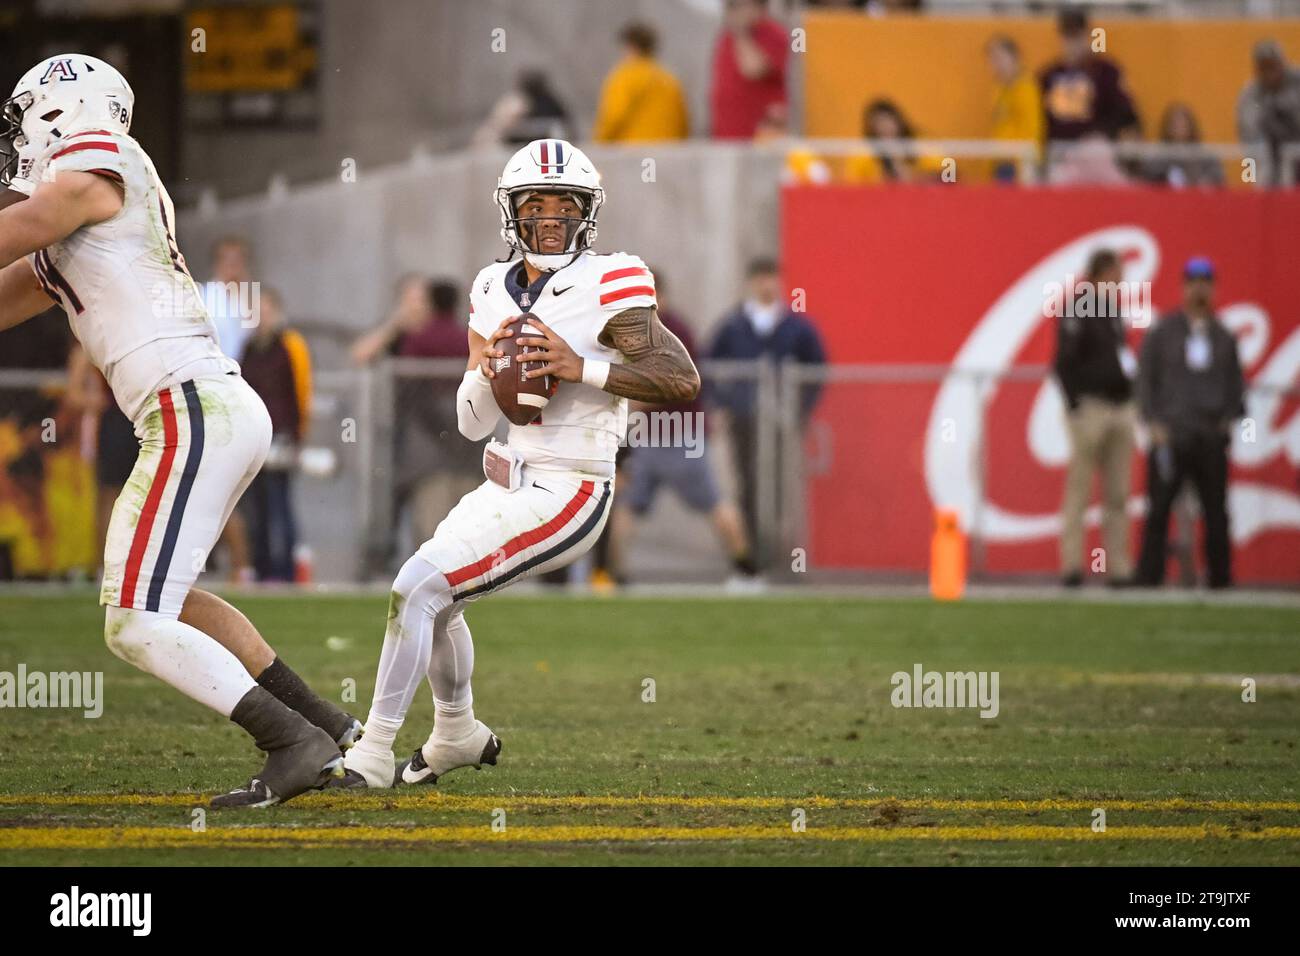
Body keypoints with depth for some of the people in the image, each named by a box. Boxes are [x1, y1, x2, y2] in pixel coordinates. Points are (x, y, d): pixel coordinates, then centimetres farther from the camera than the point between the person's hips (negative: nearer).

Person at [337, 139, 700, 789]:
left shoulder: (607, 287, -13)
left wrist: (581, 368, -26)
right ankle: (458, 737, 49)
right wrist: (486, 370, -13)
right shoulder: (495, 292, 7)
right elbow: (471, 424, 8)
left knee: (418, 587, -16)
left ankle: (374, 754, -9)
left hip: (565, 497, -8)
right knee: (433, 599, 25)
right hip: (507, 485, 8)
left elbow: (683, 381, -22)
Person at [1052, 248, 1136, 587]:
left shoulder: (1114, 310, 17)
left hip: (1121, 407, 8)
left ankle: (1119, 568, 8)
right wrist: (1075, 403, -17)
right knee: (1079, 489, -6)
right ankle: (1071, 566, -5)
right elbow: (1064, 362, -13)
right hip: (1091, 405, -8)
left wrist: (1131, 399, 13)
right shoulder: (1077, 310, -8)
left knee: (1118, 494, 6)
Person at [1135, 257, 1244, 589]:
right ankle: (1149, 576, -2)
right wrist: (1153, 422, -6)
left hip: (1212, 437, 3)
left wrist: (1232, 417, 3)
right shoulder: (1163, 332, 6)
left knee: (1216, 512, 3)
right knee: (1159, 509, -5)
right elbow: (1145, 378, 4)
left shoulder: (1224, 337, 14)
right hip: (1170, 436, -3)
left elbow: (1235, 382, 17)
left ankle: (1221, 578, 7)